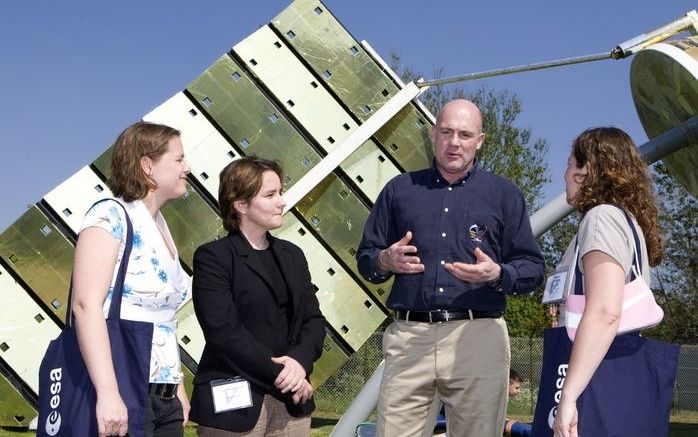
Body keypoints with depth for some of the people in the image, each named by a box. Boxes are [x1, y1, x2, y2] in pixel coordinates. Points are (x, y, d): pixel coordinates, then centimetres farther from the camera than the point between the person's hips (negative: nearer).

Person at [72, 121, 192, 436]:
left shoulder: (161, 229, 15)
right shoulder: (111, 216, -9)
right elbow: (86, 305, -20)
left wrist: (178, 386, 14)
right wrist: (107, 393, -27)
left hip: (165, 398, 8)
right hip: (122, 395, -8)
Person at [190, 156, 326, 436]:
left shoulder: (292, 255, 14)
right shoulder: (213, 257, -5)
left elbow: (313, 319, 8)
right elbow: (224, 331, -14)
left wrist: (300, 361, -11)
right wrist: (279, 374, -15)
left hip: (291, 400, 5)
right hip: (234, 400, -5)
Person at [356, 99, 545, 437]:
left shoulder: (504, 194, 12)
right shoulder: (400, 189, 16)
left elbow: (533, 269, 8)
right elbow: (365, 258, 17)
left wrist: (497, 274, -12)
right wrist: (386, 261, -6)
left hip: (478, 336, -1)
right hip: (408, 335, 1)